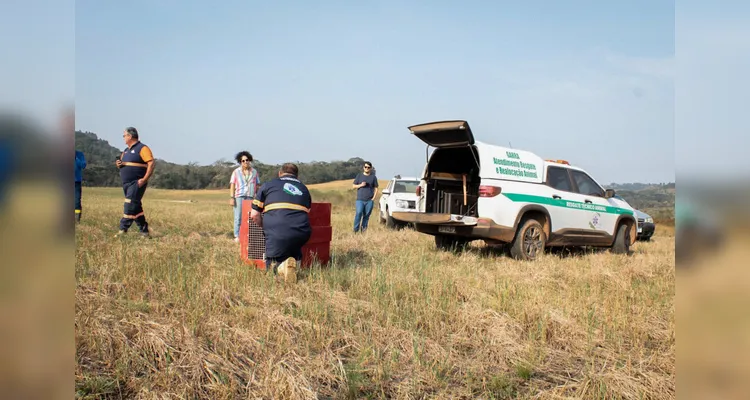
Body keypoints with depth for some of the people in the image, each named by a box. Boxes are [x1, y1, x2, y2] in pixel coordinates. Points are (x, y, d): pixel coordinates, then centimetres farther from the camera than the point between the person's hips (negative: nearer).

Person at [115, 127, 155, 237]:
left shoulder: (142, 148, -7)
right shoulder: (126, 150, 20)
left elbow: (151, 164, -16)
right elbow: (122, 163, 29)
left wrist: (144, 179, -24)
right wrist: (118, 164, 3)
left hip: (137, 183, -9)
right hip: (126, 183, 9)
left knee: (130, 205, -14)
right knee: (136, 207, 9)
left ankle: (123, 229, -13)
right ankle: (144, 231, 14)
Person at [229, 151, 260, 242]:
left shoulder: (254, 172, 12)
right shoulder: (236, 172, 8)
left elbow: (257, 186, 12)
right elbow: (232, 185, 4)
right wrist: (232, 198, -5)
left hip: (251, 197, 1)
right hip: (239, 196, -1)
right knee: (238, 217, -1)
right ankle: (237, 236, 4)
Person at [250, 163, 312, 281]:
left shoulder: (268, 185, 16)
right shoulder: (304, 188, 26)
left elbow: (254, 215, 11)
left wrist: (266, 228, 29)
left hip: (277, 232, -3)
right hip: (302, 233, 3)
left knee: (272, 265, 15)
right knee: (295, 254, 32)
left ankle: (282, 266, -19)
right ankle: (296, 260, -2)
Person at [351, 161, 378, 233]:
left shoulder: (373, 177, 9)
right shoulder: (359, 175, 9)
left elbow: (376, 188, 11)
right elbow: (353, 186, 10)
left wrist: (374, 197, -1)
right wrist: (361, 185, -8)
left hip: (369, 200, 1)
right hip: (360, 200, -1)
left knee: (366, 215, 1)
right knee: (358, 213, -17)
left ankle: (363, 230, 9)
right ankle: (356, 230, -12)